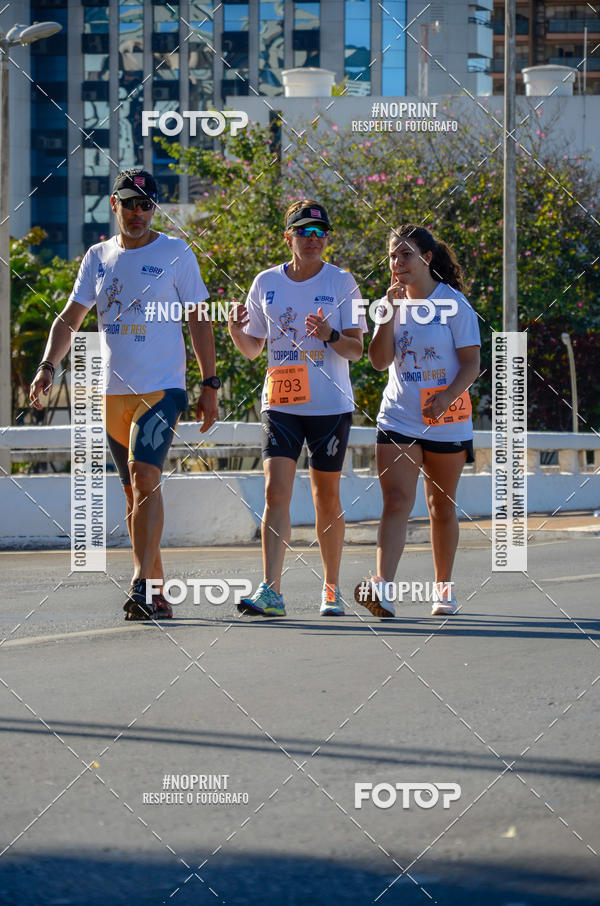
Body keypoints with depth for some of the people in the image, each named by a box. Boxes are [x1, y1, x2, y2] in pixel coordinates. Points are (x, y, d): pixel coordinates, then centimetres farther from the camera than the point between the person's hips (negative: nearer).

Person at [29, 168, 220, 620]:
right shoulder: (98, 258, 11)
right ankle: (158, 594, 15)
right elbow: (68, 320, 14)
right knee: (135, 494, 8)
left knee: (145, 479, -21)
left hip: (162, 388, -5)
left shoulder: (175, 253, 0)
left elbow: (199, 321, 2)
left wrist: (210, 386, -2)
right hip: (113, 393, 5)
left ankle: (142, 586, -26)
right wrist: (47, 367, -2)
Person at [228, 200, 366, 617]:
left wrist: (329, 335, -25)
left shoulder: (342, 282, -2)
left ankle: (332, 589, 22)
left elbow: (356, 350, -5)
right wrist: (236, 328, -7)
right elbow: (252, 349, 14)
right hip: (281, 405, 1)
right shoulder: (266, 283, 5)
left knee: (327, 499, 7)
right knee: (276, 492, -12)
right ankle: (271, 591, -18)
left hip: (330, 406, -1)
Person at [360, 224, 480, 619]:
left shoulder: (454, 303, -4)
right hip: (399, 419, 2)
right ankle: (383, 588, -26)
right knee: (396, 501, -13)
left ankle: (444, 587, 24)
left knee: (442, 506, 9)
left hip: (446, 421, -2)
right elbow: (380, 361, 0)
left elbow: (472, 363, -6)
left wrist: (448, 396, -22)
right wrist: (390, 311, -9)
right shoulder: (394, 303, 8)